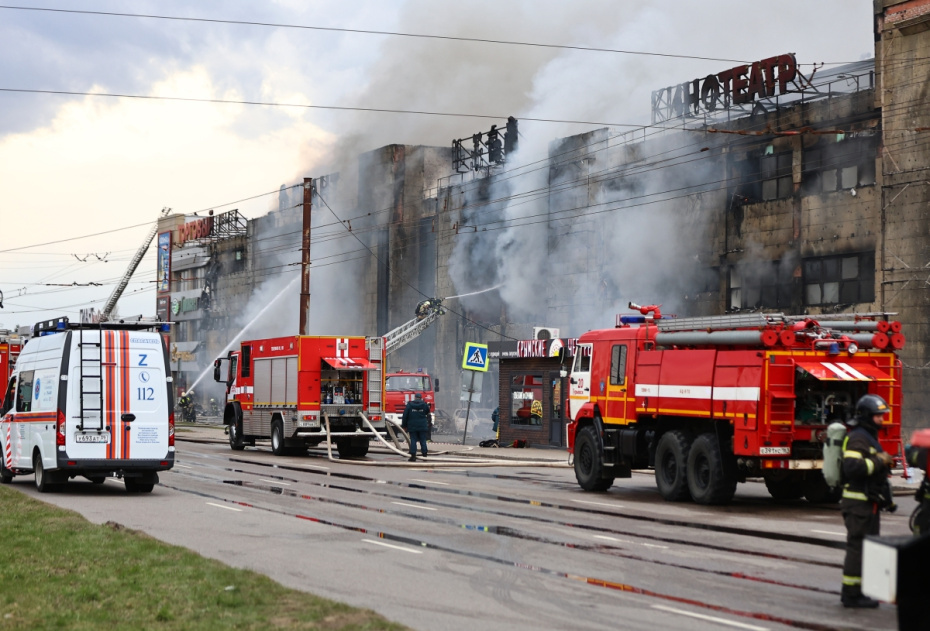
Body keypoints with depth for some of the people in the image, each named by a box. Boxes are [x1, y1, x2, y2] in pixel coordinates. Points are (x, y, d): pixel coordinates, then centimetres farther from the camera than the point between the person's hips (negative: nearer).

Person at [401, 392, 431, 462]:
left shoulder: (409, 405, -2)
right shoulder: (424, 405, -1)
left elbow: (405, 416, 1)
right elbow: (427, 412, 17)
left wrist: (404, 425, 8)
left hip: (412, 426, -1)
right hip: (423, 426, 1)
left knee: (413, 441, 0)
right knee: (423, 441, 6)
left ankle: (413, 456, -6)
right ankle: (424, 455, 5)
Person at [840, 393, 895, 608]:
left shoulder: (869, 437, 20)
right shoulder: (857, 438, -15)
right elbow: (852, 467, -29)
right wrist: (879, 461, -22)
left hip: (869, 503, 11)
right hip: (859, 503, -11)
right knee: (858, 546, -8)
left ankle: (860, 592, 20)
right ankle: (851, 594, -6)